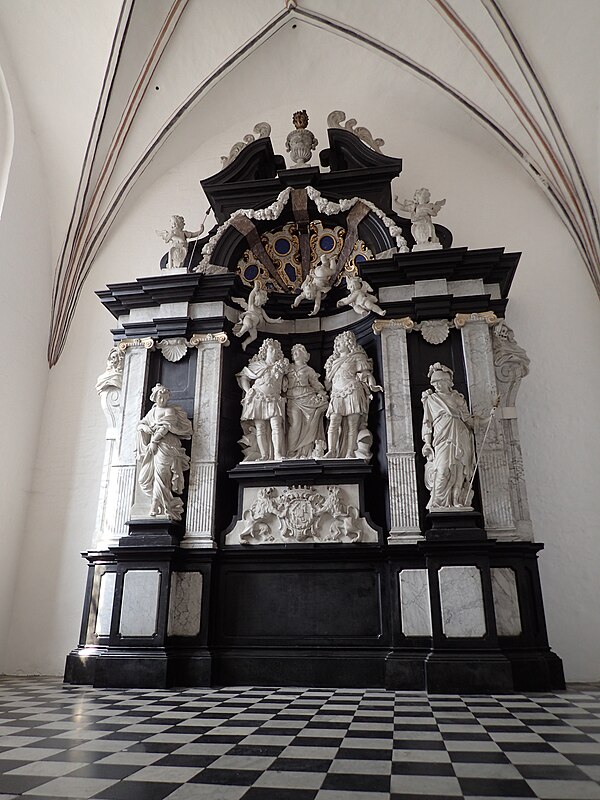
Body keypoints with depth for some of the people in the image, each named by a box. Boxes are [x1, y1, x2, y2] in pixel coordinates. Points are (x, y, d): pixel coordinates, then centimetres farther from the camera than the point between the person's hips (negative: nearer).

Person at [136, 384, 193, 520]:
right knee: (145, 477, 2)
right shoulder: (152, 412, 20)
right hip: (153, 447, 7)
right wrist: (146, 428, -1)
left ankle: (157, 507, -13)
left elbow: (166, 427, -11)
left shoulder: (170, 411, 1)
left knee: (161, 474, -13)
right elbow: (140, 424, 22)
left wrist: (154, 441, -15)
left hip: (165, 445, -7)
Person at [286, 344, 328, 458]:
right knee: (295, 424, -11)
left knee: (308, 425, -8)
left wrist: (321, 393, -4)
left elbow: (316, 384, 11)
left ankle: (305, 451, -5)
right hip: (293, 399, 0)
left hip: (307, 398, 0)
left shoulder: (308, 370, 15)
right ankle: (291, 452, -9)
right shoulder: (288, 368, 16)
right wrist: (283, 395, 0)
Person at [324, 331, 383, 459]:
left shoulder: (357, 357, 13)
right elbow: (328, 381, 29)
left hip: (353, 393, -4)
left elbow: (367, 373, 2)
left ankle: (350, 454, -11)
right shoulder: (334, 362, 28)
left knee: (352, 426, -9)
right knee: (333, 423, -14)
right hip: (337, 395, 4)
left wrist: (372, 385, -15)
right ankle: (331, 452, -20)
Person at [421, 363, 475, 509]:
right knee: (443, 470, -19)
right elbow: (427, 423, 8)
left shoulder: (458, 398, 19)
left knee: (460, 472, -6)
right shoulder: (431, 400, 13)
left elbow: (468, 419, 22)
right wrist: (427, 443, -1)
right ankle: (437, 504, -15)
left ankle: (459, 503, -3)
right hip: (443, 438, -3)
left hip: (461, 439, 3)